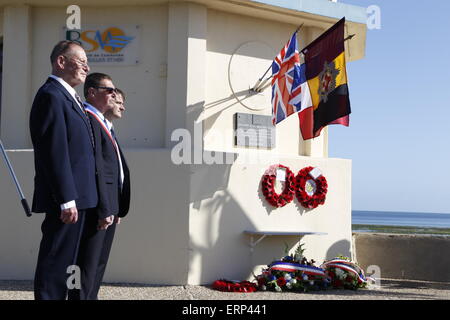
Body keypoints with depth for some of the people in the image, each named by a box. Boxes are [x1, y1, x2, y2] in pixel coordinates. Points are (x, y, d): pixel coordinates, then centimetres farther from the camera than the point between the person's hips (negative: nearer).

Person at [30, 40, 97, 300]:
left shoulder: (69, 96, 18)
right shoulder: (51, 95, -13)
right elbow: (55, 152, -20)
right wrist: (67, 200, -22)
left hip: (76, 197, 10)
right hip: (67, 199, -10)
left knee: (64, 263, 15)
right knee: (56, 262, -5)